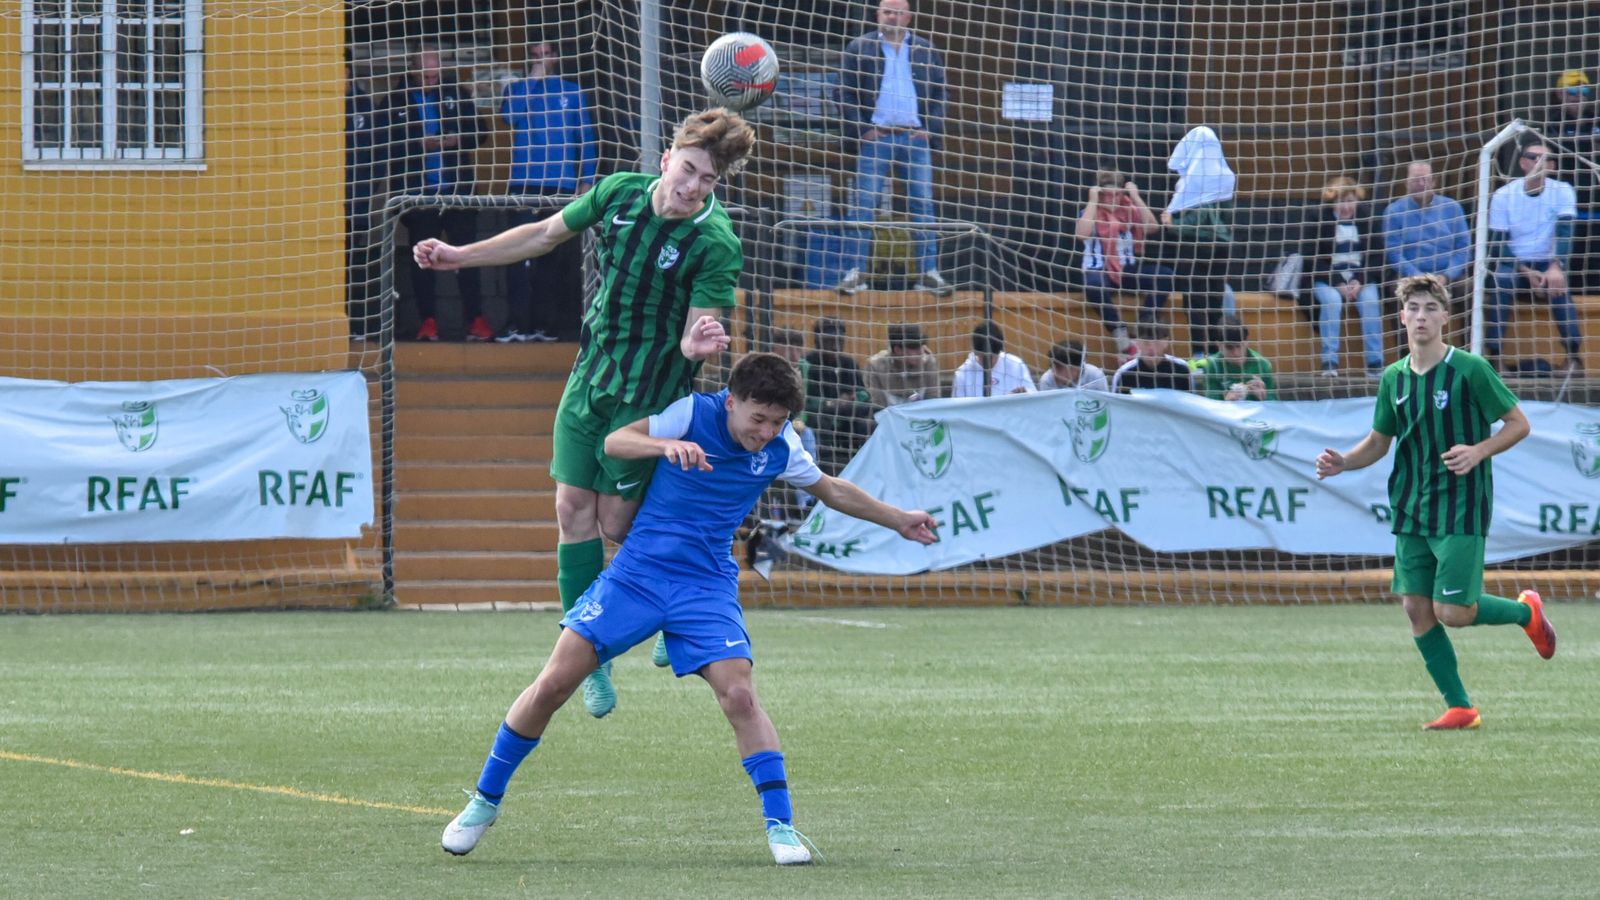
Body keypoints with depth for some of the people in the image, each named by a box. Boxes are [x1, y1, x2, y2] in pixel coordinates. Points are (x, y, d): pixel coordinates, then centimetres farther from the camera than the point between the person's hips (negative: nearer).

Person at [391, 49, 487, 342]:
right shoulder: (398, 101, 1)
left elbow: (477, 134, 9)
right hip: (418, 190, -1)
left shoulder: (456, 95, 7)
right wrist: (419, 144, -17)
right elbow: (387, 144, -5)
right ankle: (428, 321, 7)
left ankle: (476, 319, 3)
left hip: (457, 187, 1)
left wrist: (459, 140, -10)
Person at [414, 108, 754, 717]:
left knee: (616, 523, -4)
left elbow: (696, 336, -21)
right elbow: (546, 234, 12)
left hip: (649, 396, -5)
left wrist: (701, 343, -45)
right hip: (589, 380, 5)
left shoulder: (716, 245, -19)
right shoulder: (619, 193, -4)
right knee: (573, 508, 1)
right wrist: (459, 256, 15)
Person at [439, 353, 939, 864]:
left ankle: (781, 826, -8)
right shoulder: (692, 414, -11)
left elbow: (832, 491, 18)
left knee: (739, 695, -18)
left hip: (707, 587, 2)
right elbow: (614, 442, -17)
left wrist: (898, 520, 23)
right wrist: (667, 445, -36)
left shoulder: (781, 448, -1)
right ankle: (485, 801, 10)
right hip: (638, 571, -2)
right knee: (554, 683, -6)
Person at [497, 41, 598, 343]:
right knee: (520, 255, -9)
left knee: (556, 256, 5)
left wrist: (586, 180, 3)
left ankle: (547, 322, 10)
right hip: (525, 184, -1)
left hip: (563, 185, 1)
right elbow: (510, 116, -7)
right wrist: (533, 80, -12)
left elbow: (586, 137, 10)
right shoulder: (517, 89, 10)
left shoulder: (571, 92, 11)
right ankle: (519, 323, -11)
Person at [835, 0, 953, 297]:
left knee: (923, 205, 1)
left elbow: (940, 94, 12)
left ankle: (929, 273, 4)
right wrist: (862, 128, -8)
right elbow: (846, 92, 2)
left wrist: (931, 128, -1)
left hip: (915, 139, 2)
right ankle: (854, 271, -5)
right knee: (863, 204, -6)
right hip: (876, 138, -2)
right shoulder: (860, 48, 5)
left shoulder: (926, 51, 12)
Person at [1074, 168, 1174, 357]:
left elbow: (1152, 226, -8)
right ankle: (1120, 336, -27)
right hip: (1100, 271, -4)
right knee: (1094, 285, -40)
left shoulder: (1129, 210, 7)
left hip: (1128, 270, 4)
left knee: (1164, 276, -19)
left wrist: (1135, 197, -8)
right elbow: (1082, 234, -23)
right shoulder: (1091, 212, -2)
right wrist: (1093, 200, -17)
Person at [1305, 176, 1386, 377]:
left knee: (1371, 300, -28)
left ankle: (1375, 363, -27)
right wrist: (1338, 283, -15)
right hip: (1327, 279, -2)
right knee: (1332, 300, -34)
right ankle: (1329, 362, -34)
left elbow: (1373, 257, 6)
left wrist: (1359, 281, -12)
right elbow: (1314, 261, -5)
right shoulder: (1321, 222, -1)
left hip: (1360, 278, 2)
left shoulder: (1365, 221, 8)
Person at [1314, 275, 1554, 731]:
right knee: (1416, 608, -1)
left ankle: (1526, 611, 18)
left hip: (1462, 509, -6)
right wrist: (1343, 462, -2)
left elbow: (1518, 424, -4)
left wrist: (1478, 452, -20)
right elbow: (1379, 441, 17)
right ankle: (1459, 707, 10)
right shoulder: (1394, 378, 7)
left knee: (1452, 611, -11)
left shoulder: (1470, 369, -9)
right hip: (1411, 511, 6)